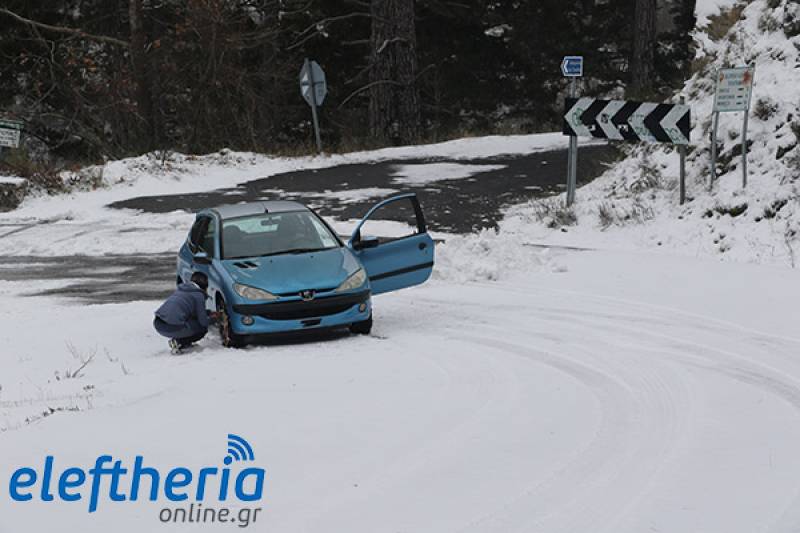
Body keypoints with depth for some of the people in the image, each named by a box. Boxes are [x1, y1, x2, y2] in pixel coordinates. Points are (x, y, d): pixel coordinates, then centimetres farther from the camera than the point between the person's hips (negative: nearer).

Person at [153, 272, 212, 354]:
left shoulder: (181, 289, 23)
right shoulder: (198, 295, 0)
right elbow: (203, 322, 4)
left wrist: (209, 313, 41)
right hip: (173, 328, -8)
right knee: (203, 328, 11)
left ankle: (176, 340, 17)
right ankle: (178, 342, -3)